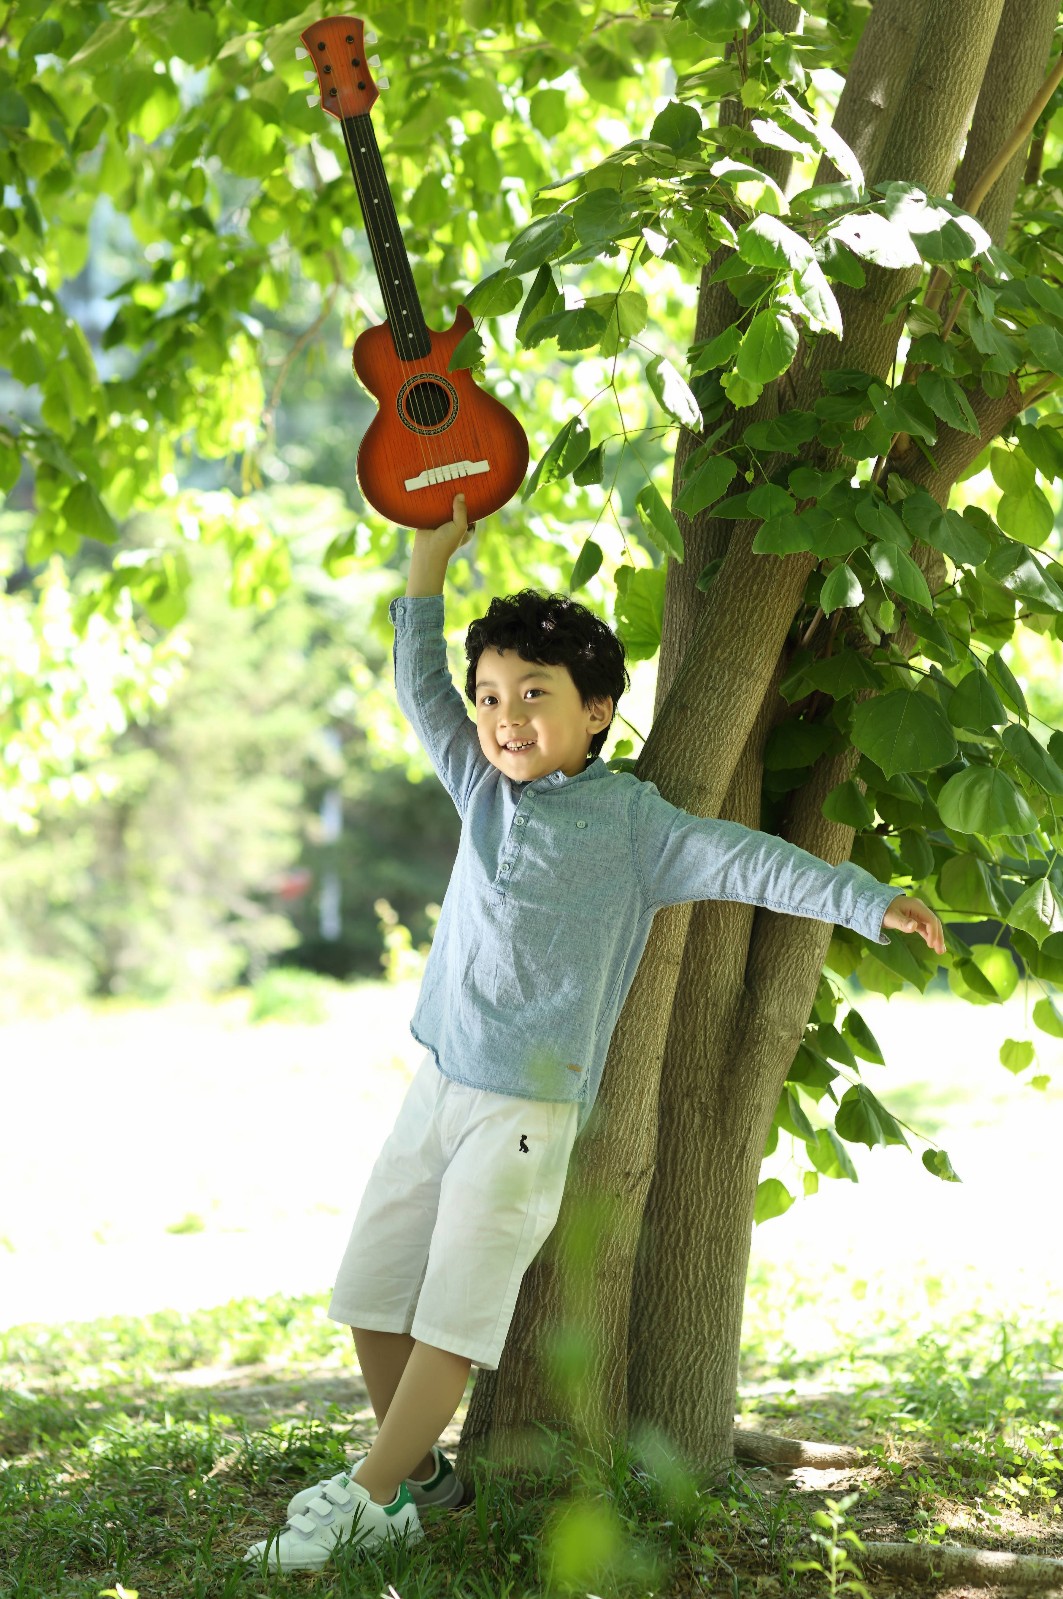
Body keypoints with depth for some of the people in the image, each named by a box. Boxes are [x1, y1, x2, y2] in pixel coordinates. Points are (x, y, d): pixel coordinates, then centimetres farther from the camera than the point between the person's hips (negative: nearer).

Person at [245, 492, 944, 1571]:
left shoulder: (630, 821, -6)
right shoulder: (485, 789, 7)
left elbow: (739, 861, -13)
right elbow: (419, 687, 8)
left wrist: (872, 902, -23)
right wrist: (431, 556, 2)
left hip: (527, 1111, -6)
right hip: (437, 1084, 6)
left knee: (453, 1319, -7)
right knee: (373, 1298, 9)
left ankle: (363, 1495, 2)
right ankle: (416, 1476, 26)